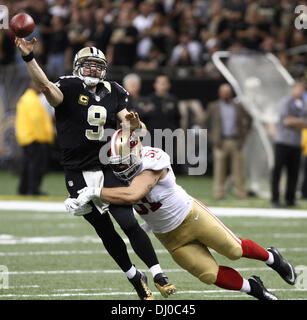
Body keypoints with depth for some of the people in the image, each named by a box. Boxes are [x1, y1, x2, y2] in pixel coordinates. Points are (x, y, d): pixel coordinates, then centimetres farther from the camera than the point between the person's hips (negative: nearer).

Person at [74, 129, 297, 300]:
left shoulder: (152, 163, -34)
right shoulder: (118, 171, -12)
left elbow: (132, 195, -48)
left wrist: (96, 192, -47)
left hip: (191, 216, -5)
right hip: (170, 237, 5)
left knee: (234, 250, 9)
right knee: (210, 275, 3)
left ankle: (271, 257, 39)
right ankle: (252, 288, 27)